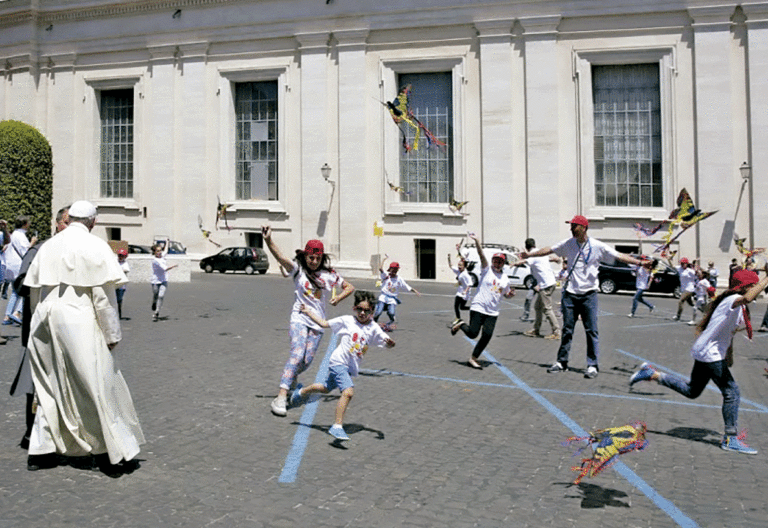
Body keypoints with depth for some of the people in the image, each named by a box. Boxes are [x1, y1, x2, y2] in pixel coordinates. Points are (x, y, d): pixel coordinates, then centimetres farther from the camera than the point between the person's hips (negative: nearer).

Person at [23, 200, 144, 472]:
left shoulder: (47, 246, 10)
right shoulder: (95, 246, -8)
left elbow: (34, 291, 14)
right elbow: (103, 294, -11)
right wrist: (112, 334, -5)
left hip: (46, 324, 6)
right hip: (80, 325, -6)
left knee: (50, 387, 17)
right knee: (98, 388, 3)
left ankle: (40, 451, 20)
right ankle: (112, 453, 11)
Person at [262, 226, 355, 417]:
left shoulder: (329, 275, 7)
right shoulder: (298, 270, -1)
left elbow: (350, 287, 16)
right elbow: (281, 257, -19)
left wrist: (338, 298, -4)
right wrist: (268, 241, -36)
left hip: (317, 323, 3)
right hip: (299, 318, -3)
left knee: (307, 360, -1)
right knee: (297, 354, -22)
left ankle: (292, 377, 34)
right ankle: (281, 397, -26)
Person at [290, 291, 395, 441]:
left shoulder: (373, 328, -1)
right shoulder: (346, 321, -6)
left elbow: (387, 343, -9)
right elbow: (324, 324, 5)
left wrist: (390, 342, -32)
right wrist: (308, 312, 3)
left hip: (351, 368, 5)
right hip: (338, 362, -5)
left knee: (326, 388, 25)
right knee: (348, 392, -27)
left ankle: (302, 392, 53)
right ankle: (337, 426, -22)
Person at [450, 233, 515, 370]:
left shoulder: (505, 279, 13)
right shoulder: (487, 270, 0)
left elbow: (506, 294, 28)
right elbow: (481, 255, -14)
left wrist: (510, 294, 4)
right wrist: (477, 242, -28)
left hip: (492, 313, 4)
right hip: (478, 308, -4)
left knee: (487, 336, -7)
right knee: (472, 333, -9)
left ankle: (473, 359, 7)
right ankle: (461, 324, 24)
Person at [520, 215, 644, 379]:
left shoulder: (598, 246, -5)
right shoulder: (568, 244, 5)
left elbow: (619, 256, -4)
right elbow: (548, 250, 15)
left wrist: (638, 262, -14)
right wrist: (529, 254, 17)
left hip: (589, 294, -3)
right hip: (570, 293, 3)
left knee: (591, 330, -2)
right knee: (567, 329, 8)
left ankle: (592, 365, 5)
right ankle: (562, 362, 17)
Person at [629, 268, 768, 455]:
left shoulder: (740, 306, 13)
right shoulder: (733, 300, -18)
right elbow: (747, 298, -43)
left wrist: (729, 354, 25)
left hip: (706, 354, 10)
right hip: (709, 354, -10)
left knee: (692, 391, 19)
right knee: (731, 391, -8)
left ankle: (653, 374, 22)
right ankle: (731, 438, 1)